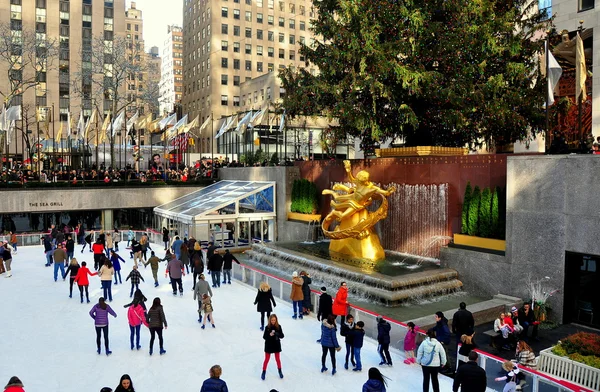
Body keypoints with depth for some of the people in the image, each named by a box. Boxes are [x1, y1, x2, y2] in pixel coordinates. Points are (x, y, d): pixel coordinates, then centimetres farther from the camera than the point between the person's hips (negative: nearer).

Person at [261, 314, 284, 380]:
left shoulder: (278, 327, -9)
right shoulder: (267, 327, -13)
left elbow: (282, 336, -9)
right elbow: (264, 337, -11)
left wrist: (277, 334, -29)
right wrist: (269, 335, -30)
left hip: (276, 345, 1)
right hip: (269, 346, -1)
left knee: (277, 359, 14)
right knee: (267, 359, 10)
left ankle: (280, 371, 34)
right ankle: (264, 372, 26)